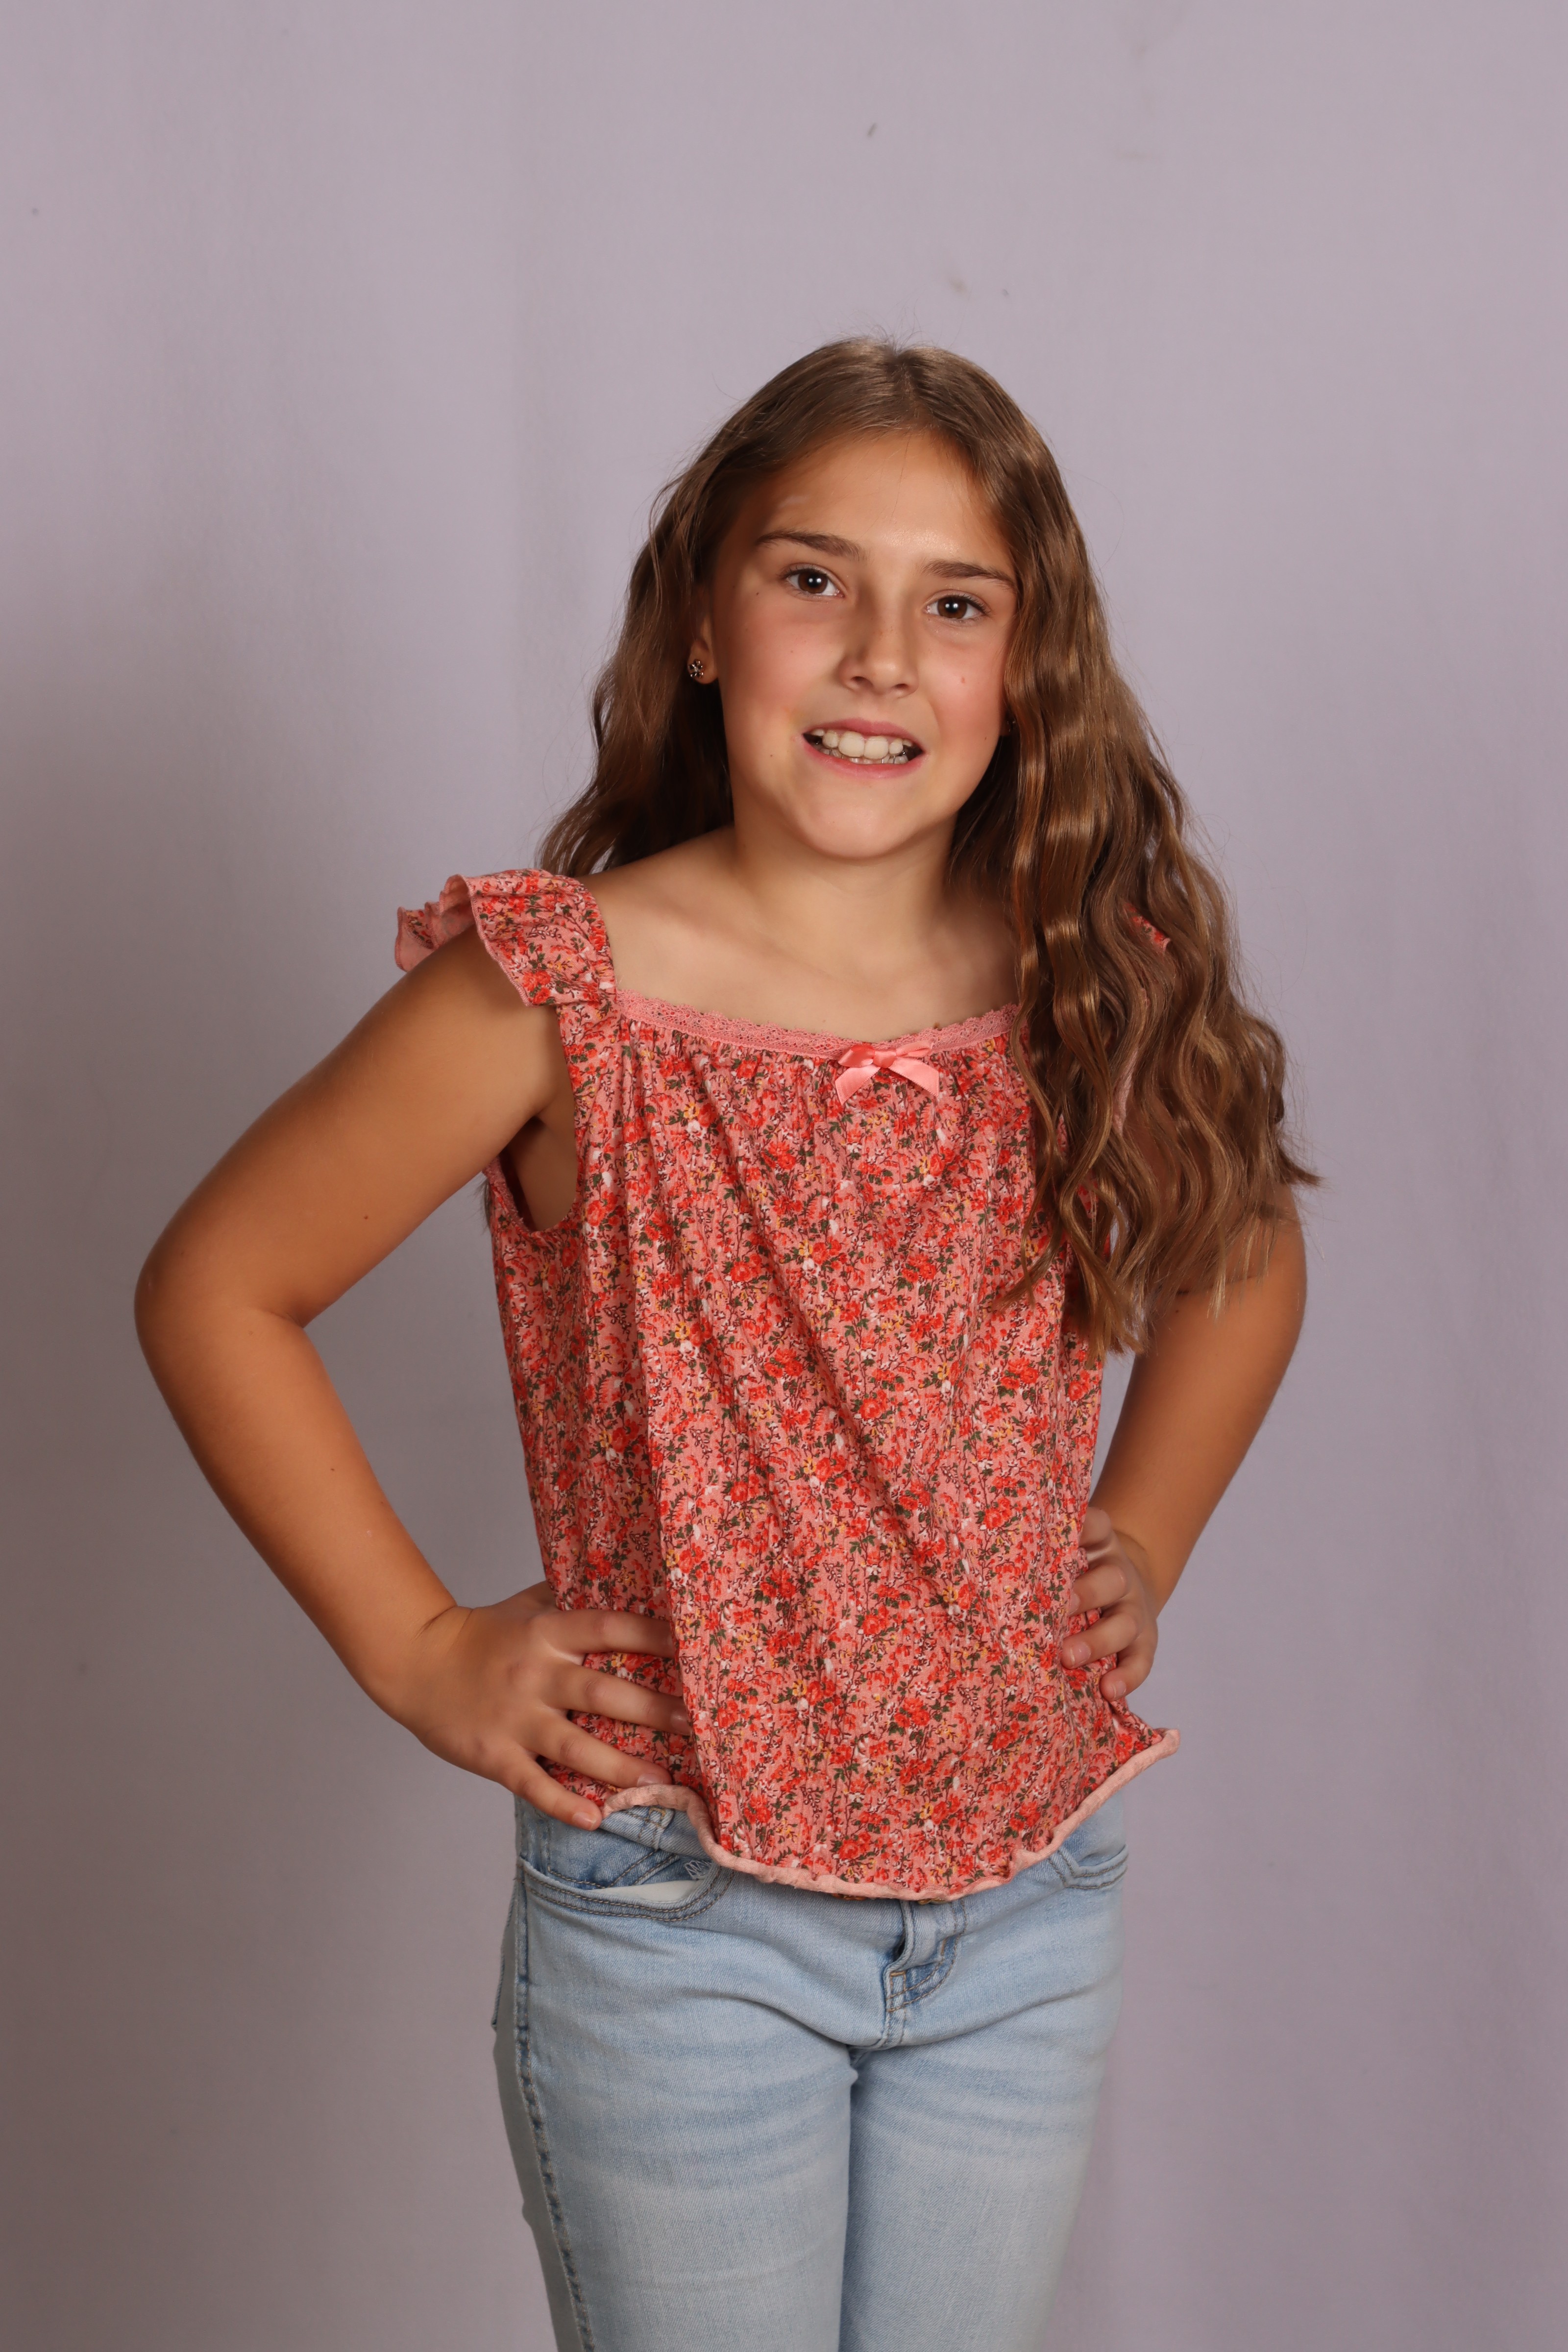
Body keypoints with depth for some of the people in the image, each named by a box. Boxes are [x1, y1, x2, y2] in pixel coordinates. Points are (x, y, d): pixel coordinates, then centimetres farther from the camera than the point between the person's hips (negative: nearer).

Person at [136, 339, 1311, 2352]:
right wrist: (415, 1648, -8)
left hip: (1031, 1902, 4)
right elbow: (214, 1288, -6)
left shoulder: (1093, 984, -3)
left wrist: (1142, 1544, 6)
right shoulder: (562, 995, -14)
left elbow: (1246, 1249, 17)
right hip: (682, 1917, -3)